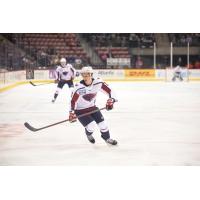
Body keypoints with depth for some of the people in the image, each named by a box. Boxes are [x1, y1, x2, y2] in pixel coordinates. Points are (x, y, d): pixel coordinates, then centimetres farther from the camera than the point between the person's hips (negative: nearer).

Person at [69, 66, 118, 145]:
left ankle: (107, 138, 28)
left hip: (92, 107, 4)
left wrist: (111, 99, -22)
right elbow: (73, 100, -17)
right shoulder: (79, 88, -27)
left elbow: (109, 90, -9)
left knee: (102, 123, 2)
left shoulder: (98, 83, -19)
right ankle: (89, 134, 21)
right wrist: (71, 112, -22)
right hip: (80, 110, -4)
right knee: (91, 125, -16)